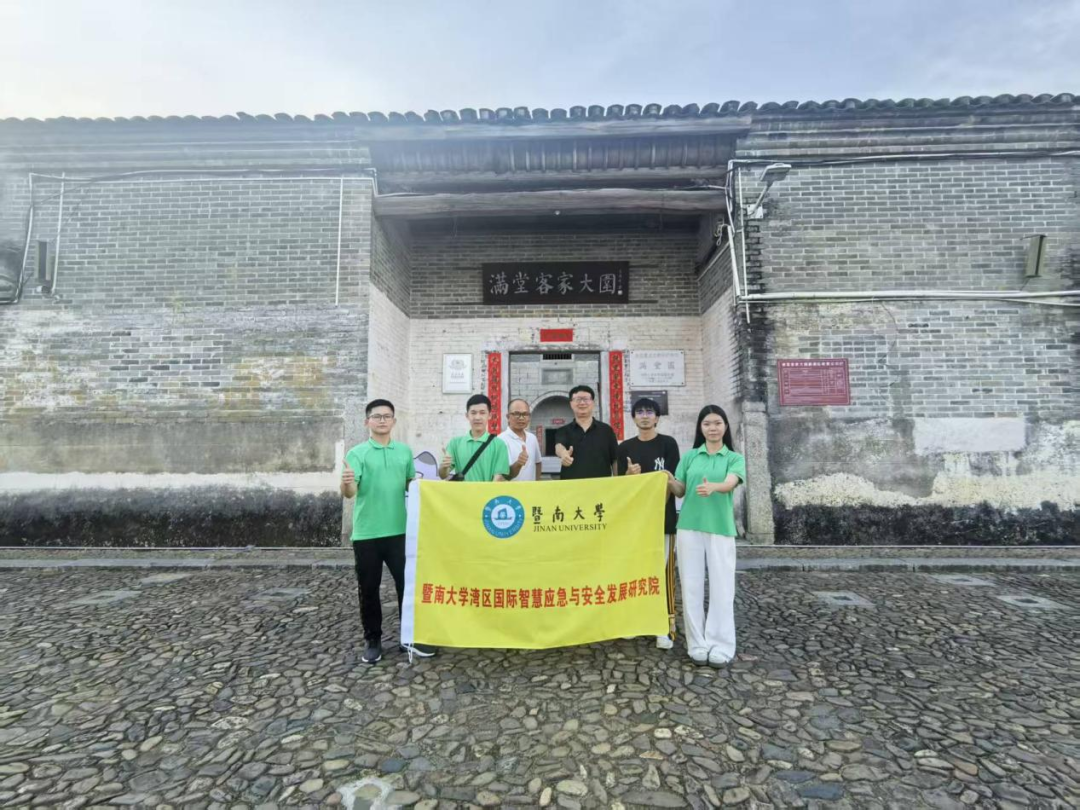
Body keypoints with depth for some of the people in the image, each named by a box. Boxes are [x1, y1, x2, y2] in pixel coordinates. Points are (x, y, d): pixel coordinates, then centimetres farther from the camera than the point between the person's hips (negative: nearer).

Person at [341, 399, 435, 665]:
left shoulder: (405, 451, 8)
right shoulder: (357, 453, -3)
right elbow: (350, 492, -15)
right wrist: (346, 484, -36)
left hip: (399, 531, 2)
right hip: (366, 533, -2)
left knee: (407, 583, 7)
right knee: (368, 589, 8)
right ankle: (372, 640, 24)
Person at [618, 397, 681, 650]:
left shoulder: (668, 443, -1)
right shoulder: (625, 447, 8)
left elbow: (670, 481, -5)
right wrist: (630, 474, -15)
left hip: (662, 518, -3)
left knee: (663, 571, -2)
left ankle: (666, 625, 5)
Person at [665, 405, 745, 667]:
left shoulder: (735, 458, 4)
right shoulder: (690, 456, 9)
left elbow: (730, 483, -17)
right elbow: (681, 492, 9)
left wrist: (712, 487, -39)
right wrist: (671, 483, -13)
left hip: (721, 529, -1)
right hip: (689, 527, 2)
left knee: (721, 588, 0)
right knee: (692, 587, 3)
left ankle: (720, 646, 12)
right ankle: (698, 645, 14)